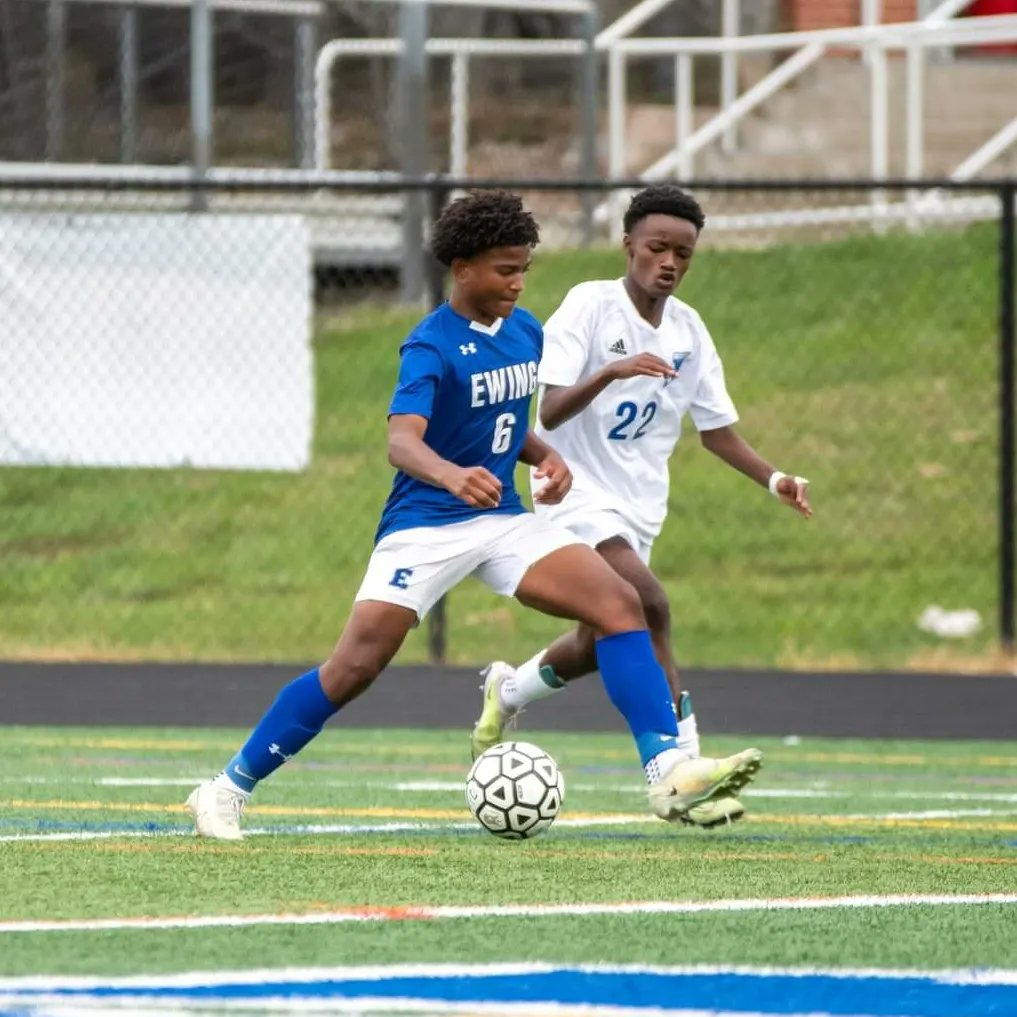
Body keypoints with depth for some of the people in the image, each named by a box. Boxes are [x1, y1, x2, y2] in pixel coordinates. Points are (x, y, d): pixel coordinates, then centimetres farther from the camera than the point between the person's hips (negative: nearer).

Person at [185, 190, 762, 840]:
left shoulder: (526, 331, 7)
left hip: (504, 519, 6)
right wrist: (451, 476, -53)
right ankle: (228, 791, 2)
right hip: (426, 525, -6)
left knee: (620, 603, -13)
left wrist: (544, 457, 3)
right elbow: (403, 440, -32)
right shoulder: (431, 347, -15)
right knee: (356, 666, -13)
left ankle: (669, 774, -17)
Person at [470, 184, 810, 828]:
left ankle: (508, 692, 44)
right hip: (578, 491, -7)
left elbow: (716, 429, 13)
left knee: (599, 644, 13)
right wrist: (612, 372, -38)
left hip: (640, 506, 7)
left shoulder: (689, 331, 5)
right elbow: (549, 412, -22)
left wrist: (774, 480, -3)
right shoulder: (589, 306, -12)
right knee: (649, 606, -27)